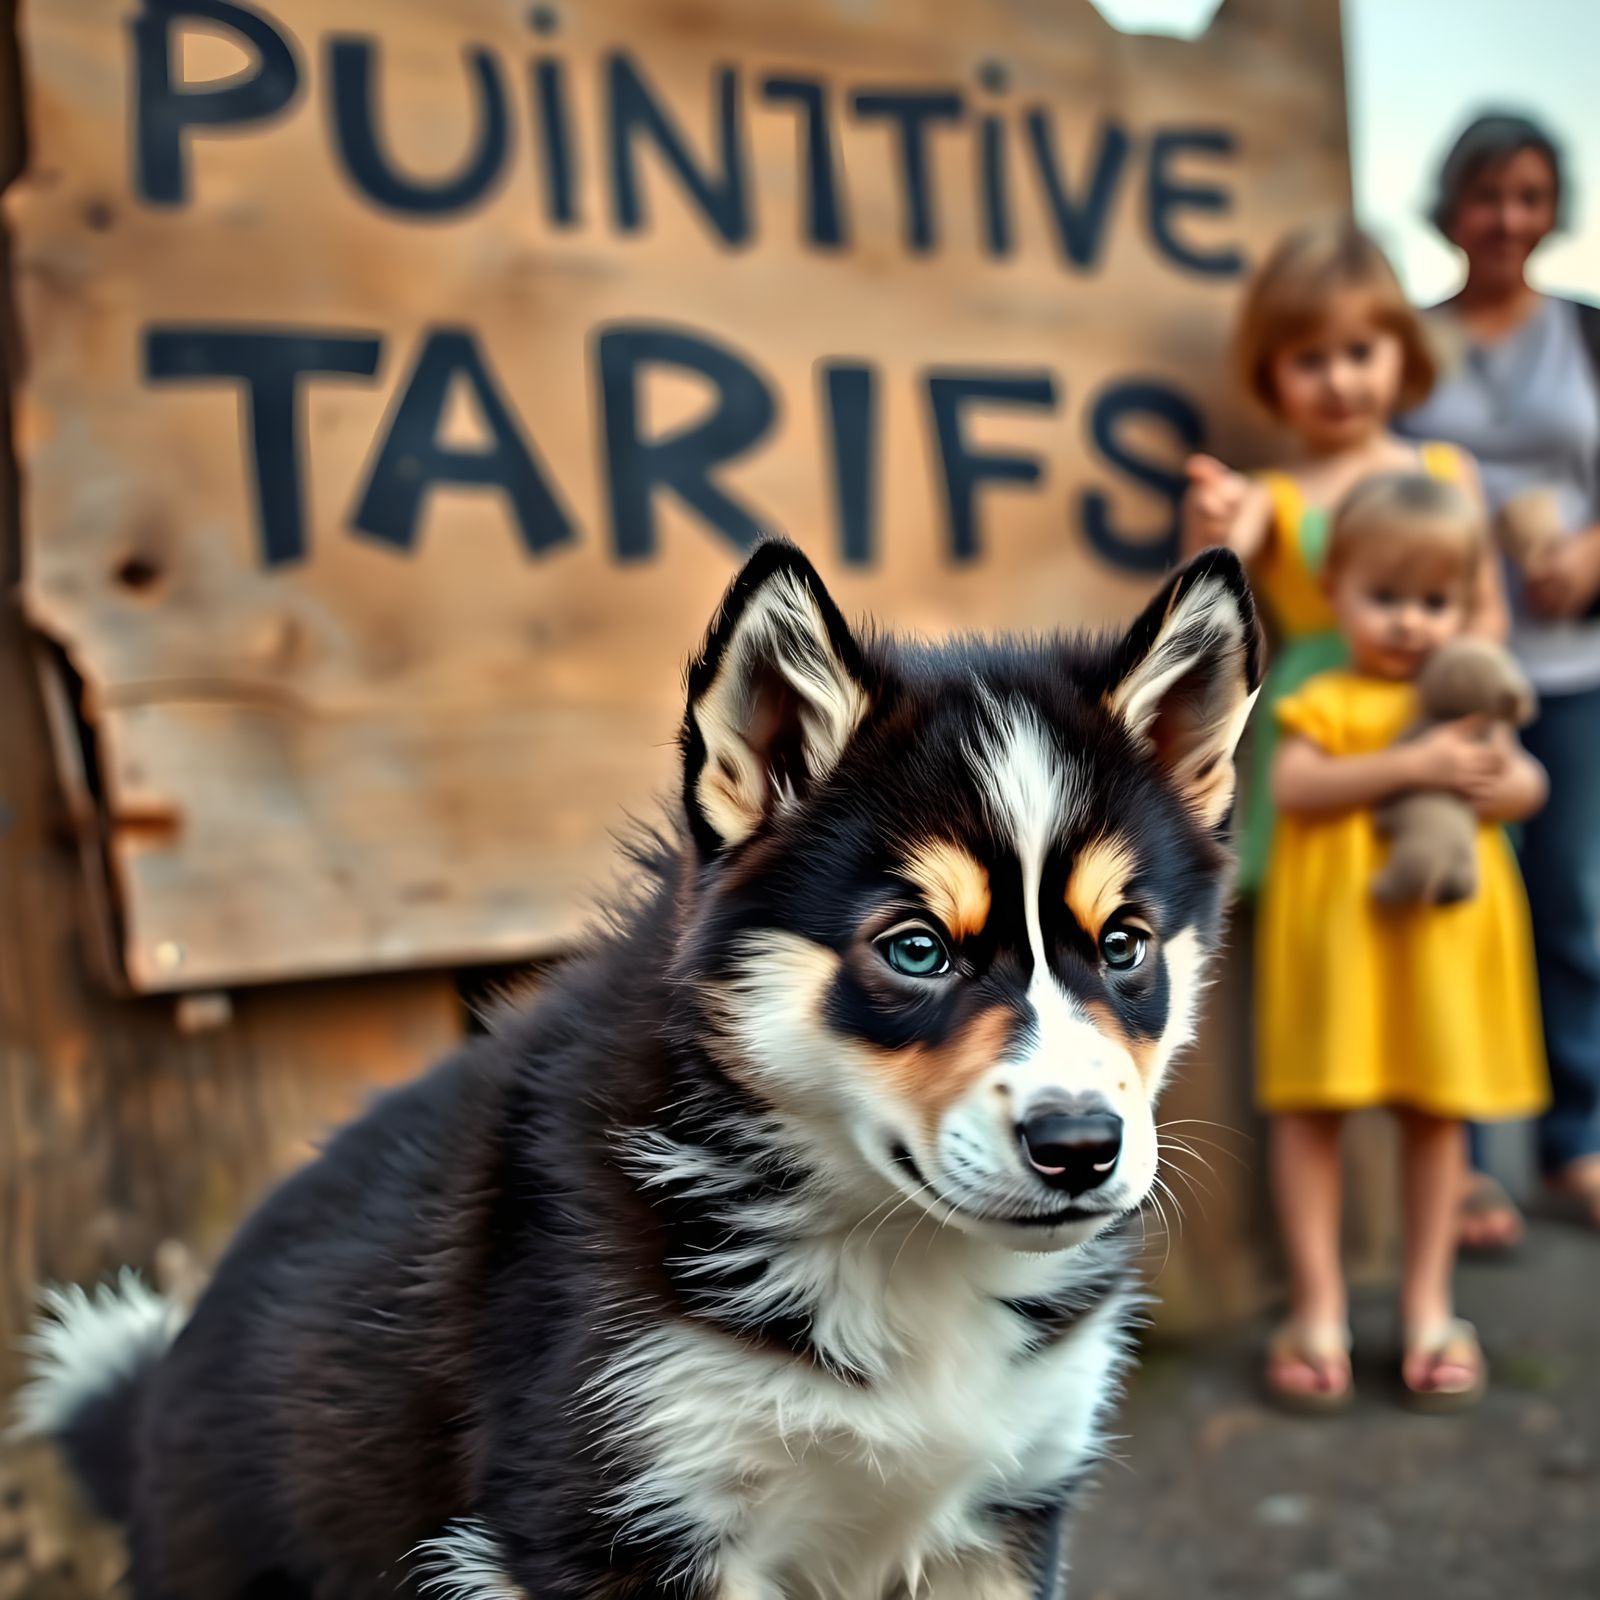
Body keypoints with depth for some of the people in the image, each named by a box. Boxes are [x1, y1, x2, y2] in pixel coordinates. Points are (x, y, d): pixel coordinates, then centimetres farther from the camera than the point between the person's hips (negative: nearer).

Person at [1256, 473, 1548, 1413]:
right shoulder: (1327, 704, -5)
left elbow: (1529, 781, 7)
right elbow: (1293, 786, -21)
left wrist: (1498, 785, -15)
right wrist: (1412, 765, -27)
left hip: (1444, 934, 3)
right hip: (1338, 927, -3)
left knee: (1437, 1111, 11)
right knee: (1313, 1112, 2)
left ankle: (1429, 1304, 25)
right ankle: (1320, 1308, 14)